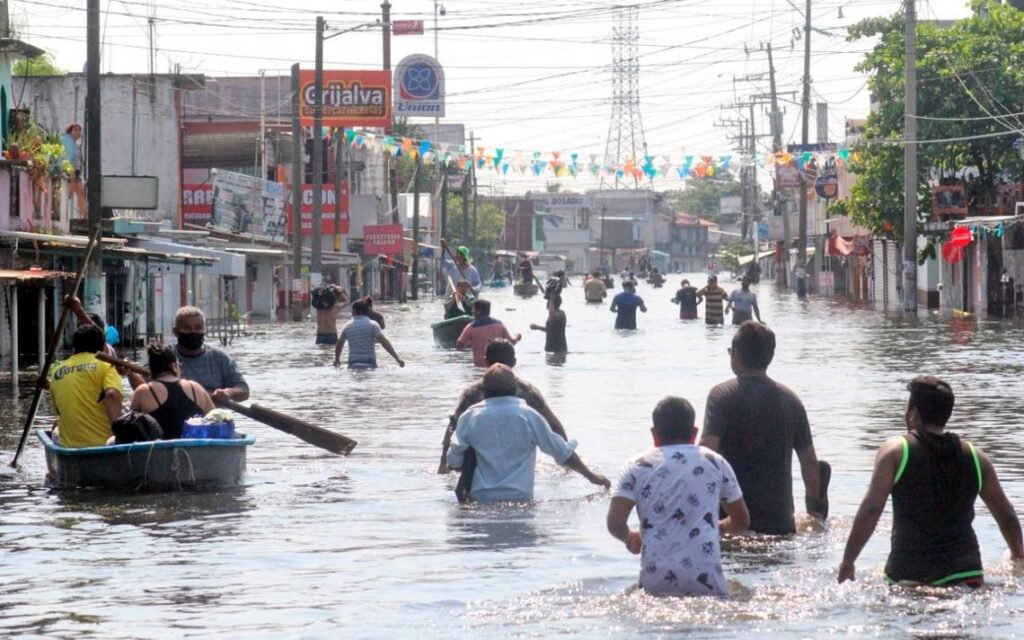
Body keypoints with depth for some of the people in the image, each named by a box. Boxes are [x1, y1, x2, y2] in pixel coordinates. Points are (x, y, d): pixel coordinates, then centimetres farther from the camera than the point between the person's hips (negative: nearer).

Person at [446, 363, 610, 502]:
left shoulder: (469, 417, 3)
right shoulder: (528, 416, 0)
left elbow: (454, 462, 7)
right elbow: (563, 453, 7)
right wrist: (591, 476, 19)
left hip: (480, 498, 1)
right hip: (519, 497, -1)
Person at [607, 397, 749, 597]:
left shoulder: (637, 466, 9)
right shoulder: (715, 462, 13)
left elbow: (615, 523, -1)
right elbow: (741, 520, 21)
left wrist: (630, 537, 22)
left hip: (657, 581, 0)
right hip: (705, 578, 0)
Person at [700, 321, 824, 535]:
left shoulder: (722, 395, -5)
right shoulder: (790, 400, 9)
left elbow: (707, 451, -16)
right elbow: (809, 461, 11)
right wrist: (815, 506, 22)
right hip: (779, 518, 4)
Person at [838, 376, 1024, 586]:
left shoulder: (895, 451, 1)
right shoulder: (975, 457, 12)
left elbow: (870, 510, -6)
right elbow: (1007, 516, 20)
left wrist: (847, 562, 0)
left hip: (908, 575, -3)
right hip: (964, 573, 3)